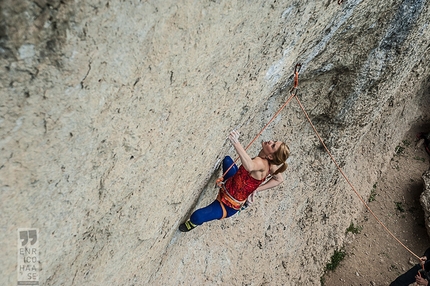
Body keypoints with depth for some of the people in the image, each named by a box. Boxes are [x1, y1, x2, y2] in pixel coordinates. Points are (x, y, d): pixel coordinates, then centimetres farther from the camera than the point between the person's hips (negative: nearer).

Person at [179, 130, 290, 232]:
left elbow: (249, 166, -62)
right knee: (227, 160, 28)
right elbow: (280, 179, 5)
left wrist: (236, 143, -71)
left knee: (196, 216, -21)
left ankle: (193, 223, 18)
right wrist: (256, 189, 4)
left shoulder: (261, 163, -36)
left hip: (228, 206, -9)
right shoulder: (270, 162, -12)